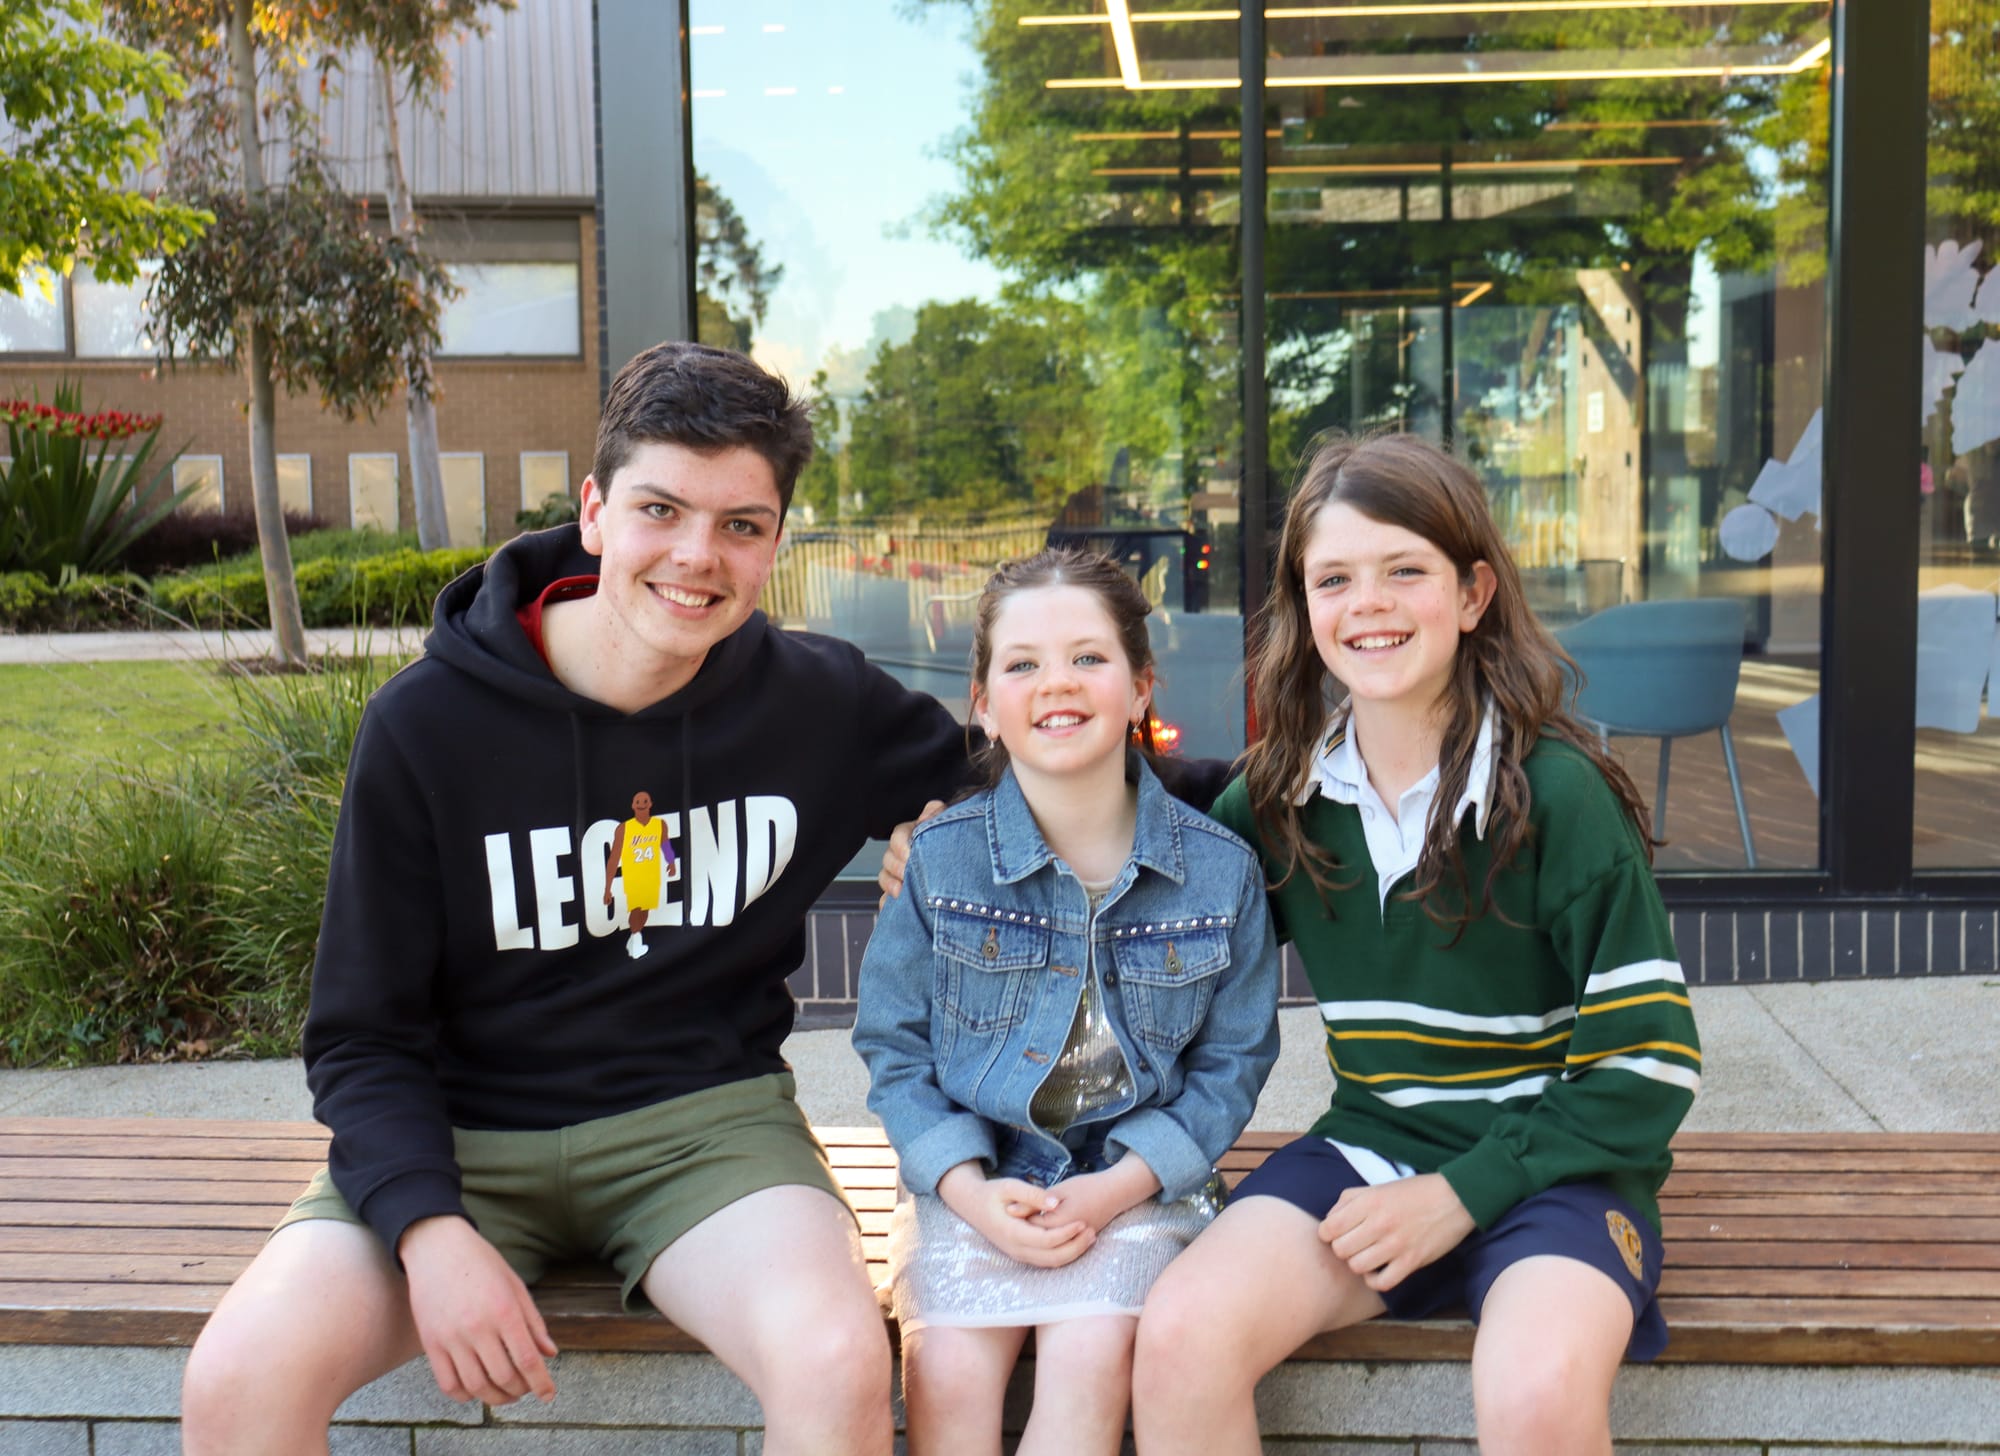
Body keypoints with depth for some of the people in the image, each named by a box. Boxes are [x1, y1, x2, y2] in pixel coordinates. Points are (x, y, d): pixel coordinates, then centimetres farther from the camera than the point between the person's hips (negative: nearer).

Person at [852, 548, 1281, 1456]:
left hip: (1136, 1181, 0)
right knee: (949, 1372, -24)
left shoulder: (1221, 870, -2)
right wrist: (967, 1188, -13)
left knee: (1090, 1356, -26)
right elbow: (894, 1045, 3)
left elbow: (1231, 1061, 3)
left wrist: (1118, 1187, -12)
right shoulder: (939, 858, -2)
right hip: (974, 1179, 1)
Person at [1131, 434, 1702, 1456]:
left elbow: (1653, 1064, -9)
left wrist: (1458, 1194, -15)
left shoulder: (1557, 793, -11)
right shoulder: (1283, 793, 2)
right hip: (1370, 1147, 3)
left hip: (1552, 1162, -3)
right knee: (1178, 1339, -24)